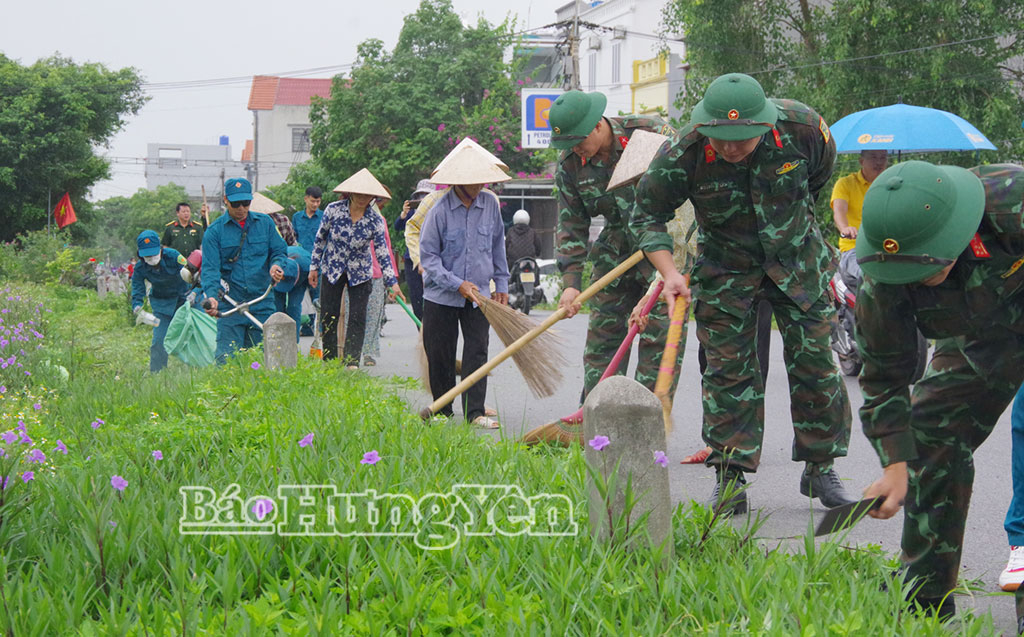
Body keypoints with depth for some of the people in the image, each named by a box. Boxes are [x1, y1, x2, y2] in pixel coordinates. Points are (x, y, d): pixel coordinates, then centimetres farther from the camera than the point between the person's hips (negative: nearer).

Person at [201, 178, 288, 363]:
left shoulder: (265, 223, 10)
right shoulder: (215, 231, 1)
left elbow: (279, 251, 15)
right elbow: (210, 269, -7)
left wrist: (276, 264, -10)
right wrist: (211, 296, -24)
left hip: (262, 305, 3)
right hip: (230, 306, -2)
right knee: (227, 359, -8)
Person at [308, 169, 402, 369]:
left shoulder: (375, 221, -14)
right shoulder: (333, 210, -13)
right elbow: (320, 238, 0)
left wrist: (392, 282, -16)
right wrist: (314, 267, 3)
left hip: (360, 273, 0)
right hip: (332, 270, 1)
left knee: (357, 318, -8)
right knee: (328, 317, 2)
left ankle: (352, 363, -8)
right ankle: (329, 362, 12)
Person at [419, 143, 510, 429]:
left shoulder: (490, 203, 1)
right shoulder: (440, 209, -11)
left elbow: (497, 246, 15)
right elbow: (428, 255, -9)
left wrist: (501, 285, 14)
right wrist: (457, 284, -17)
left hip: (478, 295, 3)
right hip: (441, 296, -2)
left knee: (477, 352, -4)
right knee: (440, 355, 4)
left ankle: (475, 412, -3)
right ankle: (442, 410, 18)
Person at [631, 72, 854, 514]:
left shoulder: (802, 128, -22)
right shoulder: (683, 155, -25)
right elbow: (647, 215, -11)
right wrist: (669, 273, -24)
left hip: (796, 259, 1)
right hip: (726, 268, -1)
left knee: (815, 363, 1)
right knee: (729, 369, -4)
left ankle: (819, 469, 16)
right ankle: (731, 479, 4)